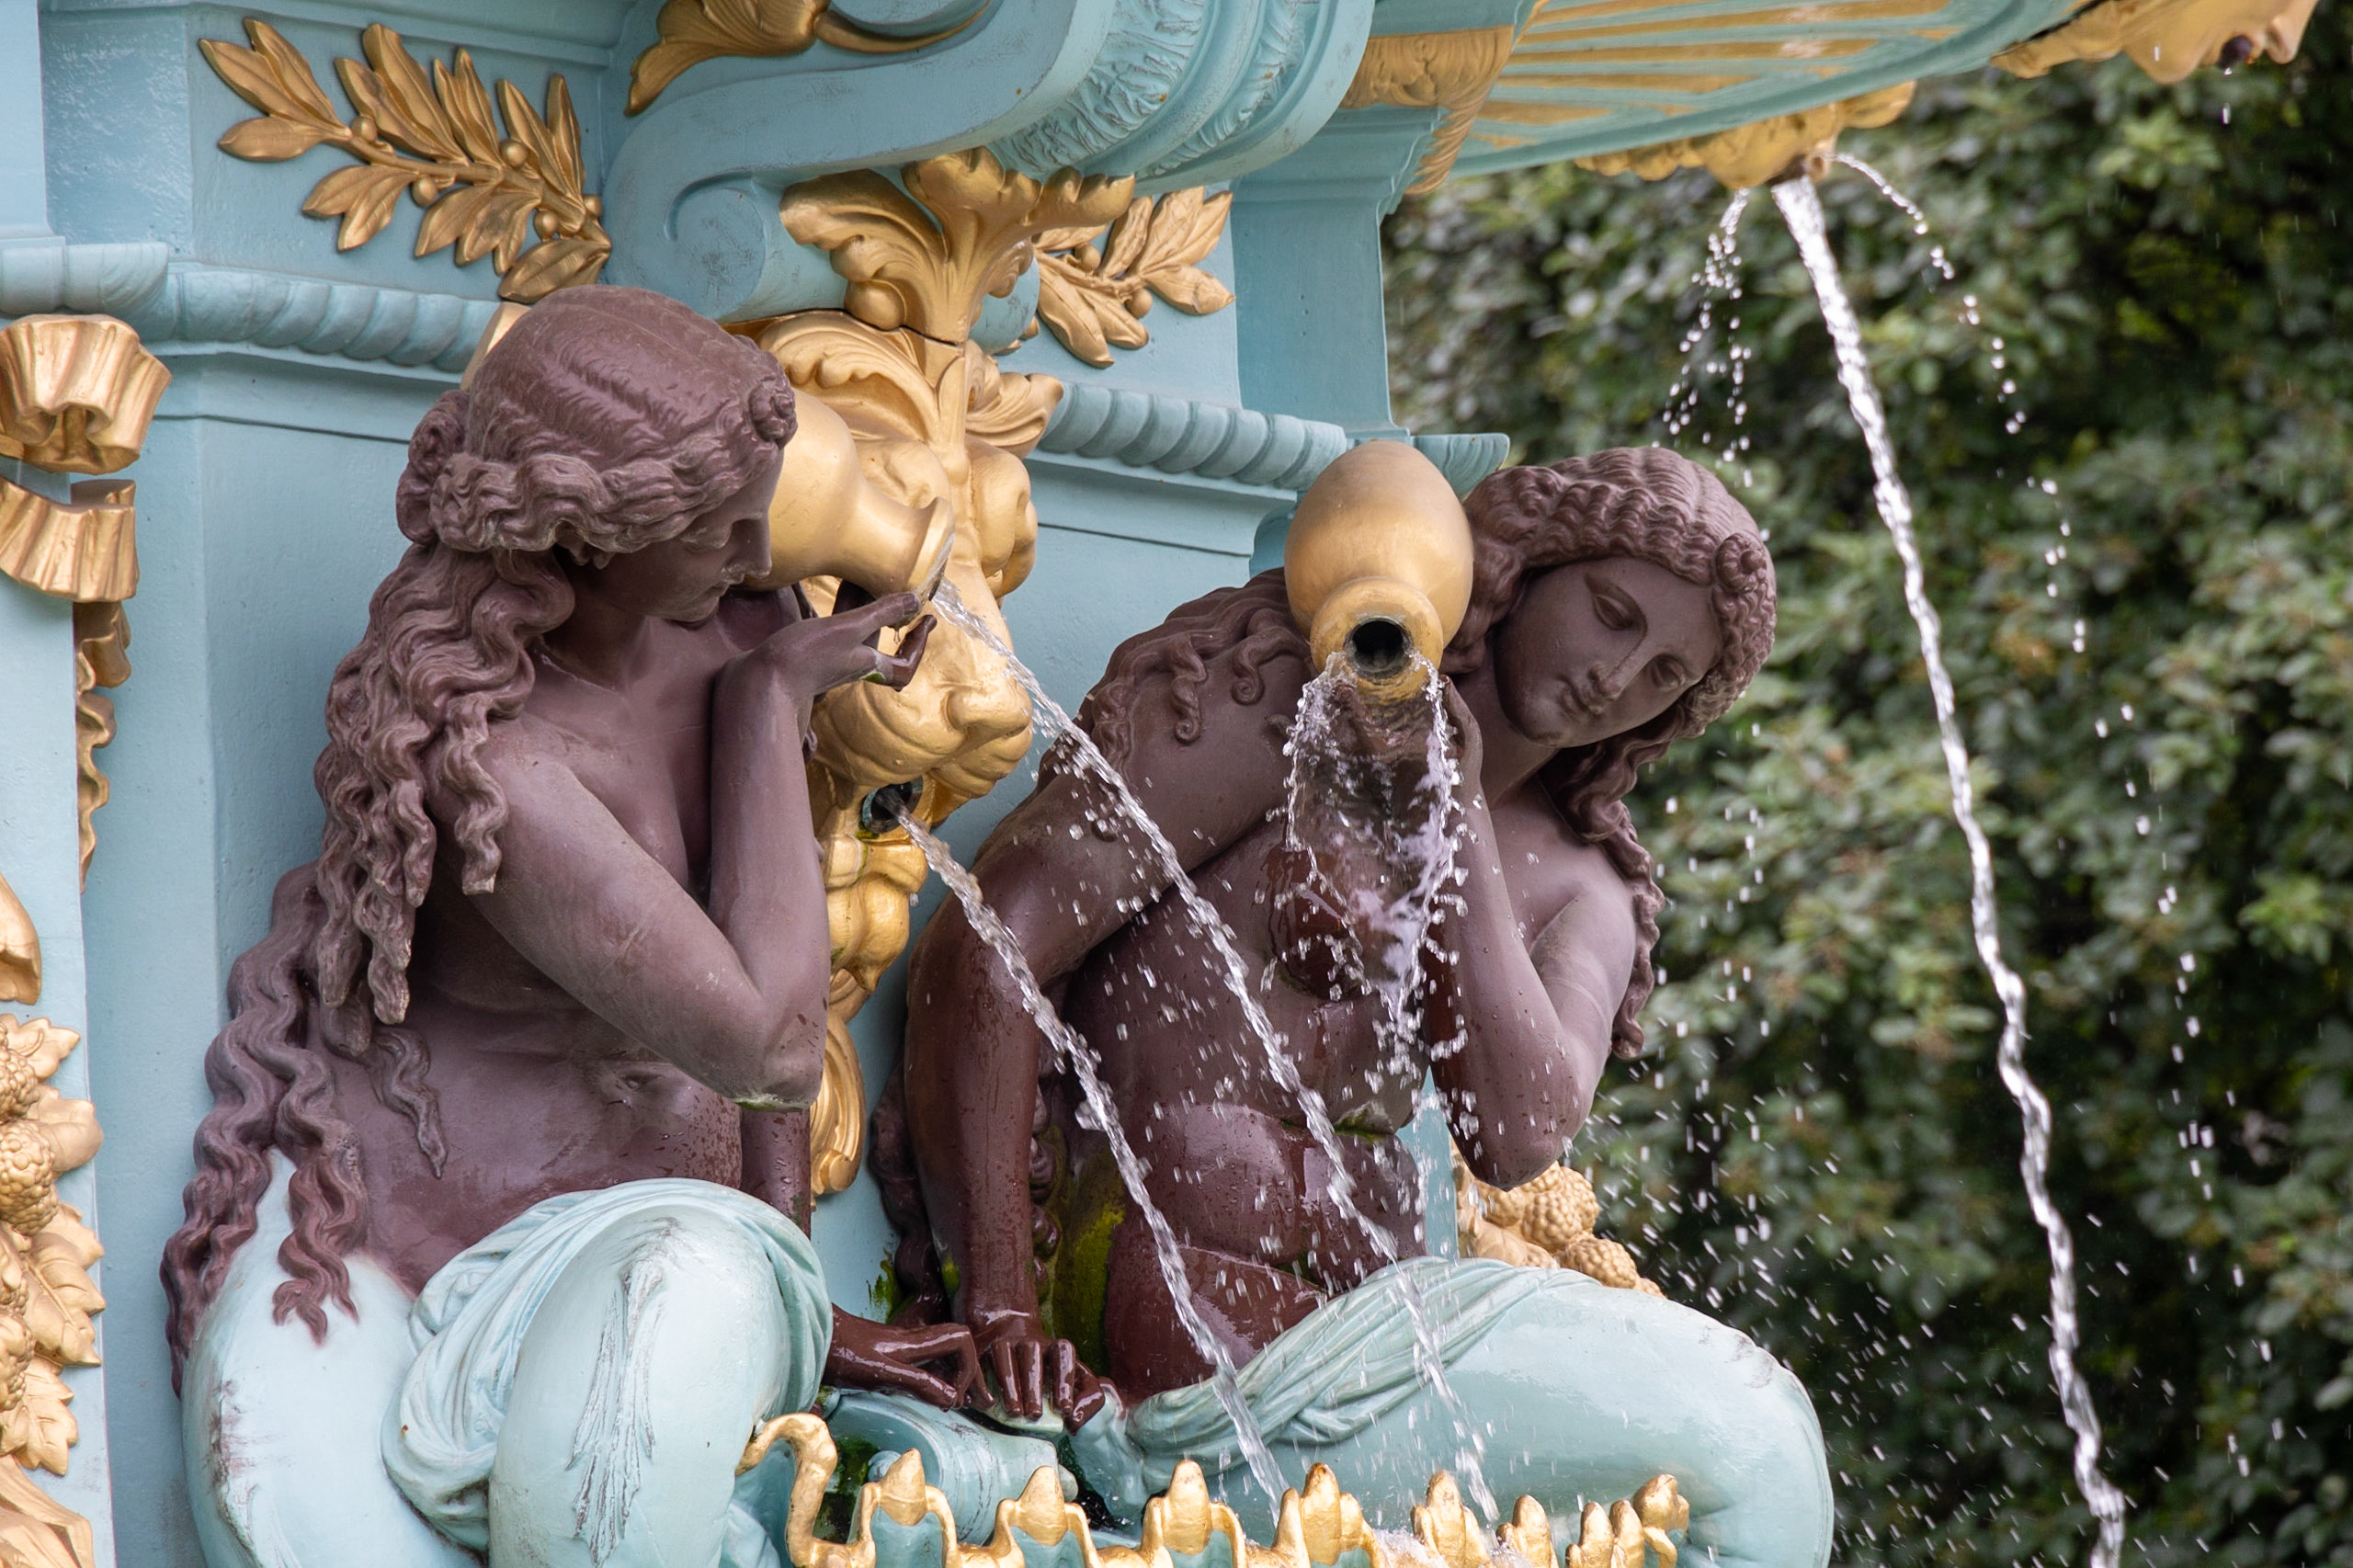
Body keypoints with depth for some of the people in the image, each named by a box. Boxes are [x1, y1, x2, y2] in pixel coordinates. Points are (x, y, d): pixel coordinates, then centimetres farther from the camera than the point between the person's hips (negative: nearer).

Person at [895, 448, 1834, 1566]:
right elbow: (981, 953, -14)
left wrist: (1451, 814, -10)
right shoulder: (1276, 695, -2)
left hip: (1352, 1326, 8)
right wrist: (999, 1310, -24)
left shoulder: (1579, 891, 17)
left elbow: (1517, 1139, -7)